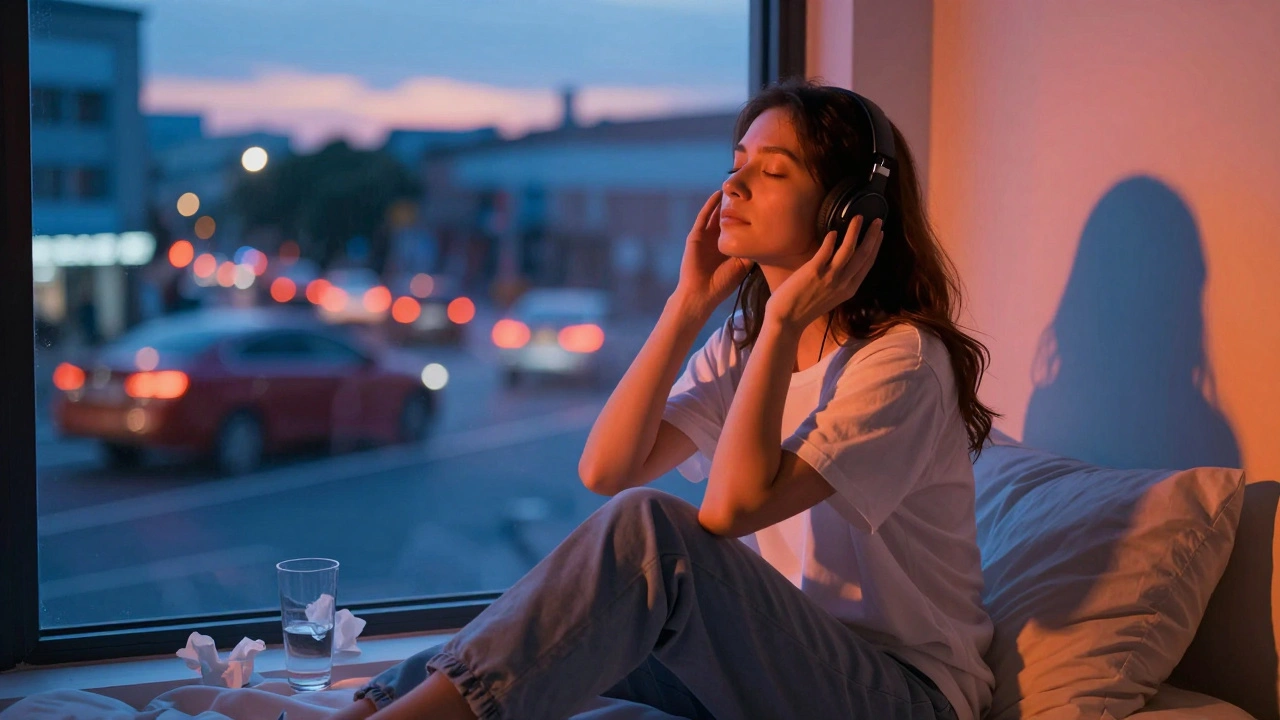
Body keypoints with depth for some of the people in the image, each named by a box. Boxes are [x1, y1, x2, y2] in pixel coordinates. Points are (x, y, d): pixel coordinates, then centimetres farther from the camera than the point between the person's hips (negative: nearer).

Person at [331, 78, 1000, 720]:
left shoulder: (901, 359, -15)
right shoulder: (743, 342, 9)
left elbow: (731, 506, -26)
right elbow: (606, 469, -3)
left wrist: (784, 319, -22)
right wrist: (689, 303, -4)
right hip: (770, 661, 8)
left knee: (650, 531, -30)